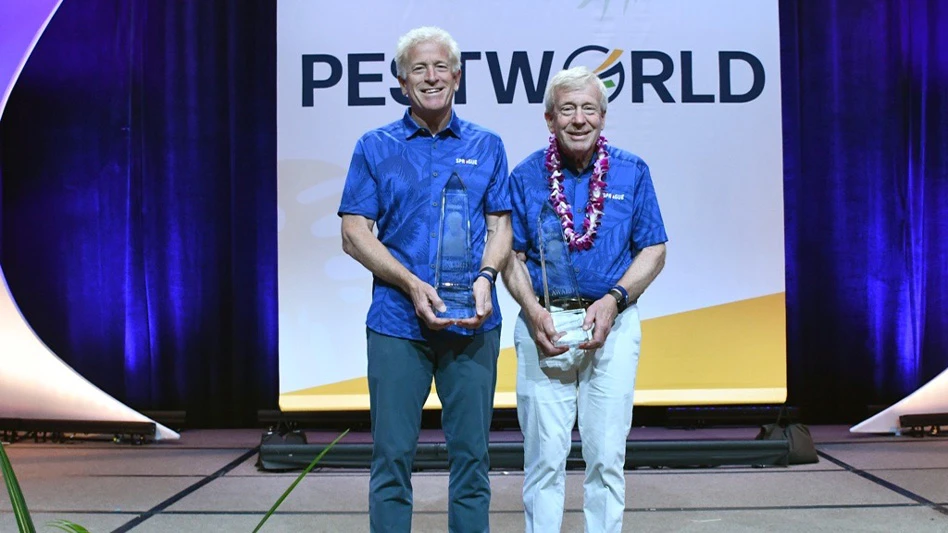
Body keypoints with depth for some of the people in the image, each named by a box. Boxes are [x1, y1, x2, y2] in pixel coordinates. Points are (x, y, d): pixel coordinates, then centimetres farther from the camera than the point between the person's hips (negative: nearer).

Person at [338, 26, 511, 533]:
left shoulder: (485, 146, 11)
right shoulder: (376, 147, 6)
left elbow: (500, 225, 9)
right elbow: (354, 233, 0)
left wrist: (485, 277, -11)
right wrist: (413, 286, -12)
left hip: (473, 322, 1)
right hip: (397, 321, -1)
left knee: (471, 453, 7)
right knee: (392, 455, 2)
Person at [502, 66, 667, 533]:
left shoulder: (632, 173, 3)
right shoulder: (526, 176, 3)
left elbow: (653, 251, 4)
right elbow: (512, 255, 5)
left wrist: (612, 301, -10)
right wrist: (534, 311, -11)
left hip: (613, 325, 1)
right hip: (544, 328, 0)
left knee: (607, 454, 4)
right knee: (544, 455, 2)